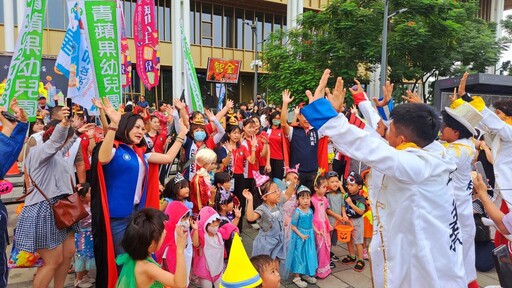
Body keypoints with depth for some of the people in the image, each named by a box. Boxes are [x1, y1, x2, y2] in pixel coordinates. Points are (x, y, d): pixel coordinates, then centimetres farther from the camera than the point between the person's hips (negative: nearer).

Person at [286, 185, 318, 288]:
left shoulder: (310, 210, 0)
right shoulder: (297, 211, -20)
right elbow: (293, 226, -16)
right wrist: (301, 235, -21)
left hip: (309, 236, 7)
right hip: (299, 236, -6)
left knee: (309, 254, 15)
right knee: (299, 255, 3)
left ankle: (306, 274, 33)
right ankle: (297, 277, 17)